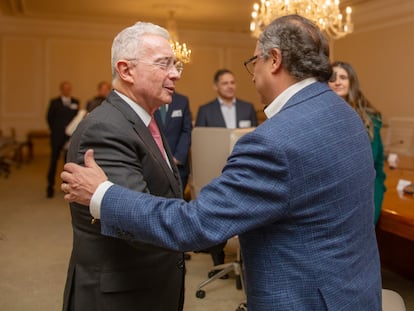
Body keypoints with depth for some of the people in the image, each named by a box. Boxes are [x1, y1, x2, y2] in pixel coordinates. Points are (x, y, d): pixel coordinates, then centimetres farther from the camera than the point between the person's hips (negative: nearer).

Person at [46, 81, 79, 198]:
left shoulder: (75, 102, 7)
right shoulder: (54, 102, 1)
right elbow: (49, 118, 6)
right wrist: (55, 130, 6)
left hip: (71, 136, 2)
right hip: (57, 137, -2)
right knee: (54, 161, -1)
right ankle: (50, 186, 5)